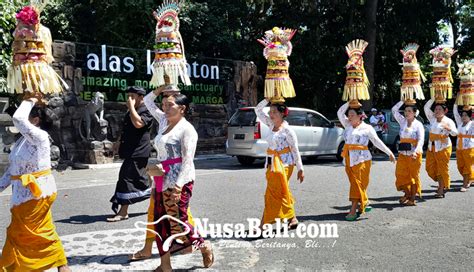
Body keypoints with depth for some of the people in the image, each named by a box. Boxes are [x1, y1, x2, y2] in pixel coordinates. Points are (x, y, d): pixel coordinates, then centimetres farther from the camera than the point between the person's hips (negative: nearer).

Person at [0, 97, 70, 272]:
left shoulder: (40, 136, -17)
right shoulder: (23, 140, 10)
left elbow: (17, 118, -30)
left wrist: (29, 101, -15)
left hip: (36, 192, -9)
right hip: (25, 193, 9)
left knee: (19, 233, 3)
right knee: (42, 232, 16)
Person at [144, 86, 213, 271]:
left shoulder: (187, 129, -10)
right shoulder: (164, 121, 12)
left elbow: (188, 160, -16)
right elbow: (148, 102, 25)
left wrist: (178, 185, -23)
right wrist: (160, 88, 12)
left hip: (178, 181, -8)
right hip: (162, 180, 8)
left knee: (177, 221, -6)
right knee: (161, 223, 8)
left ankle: (204, 246, 19)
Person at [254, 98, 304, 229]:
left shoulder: (287, 130, -12)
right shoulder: (271, 125, 7)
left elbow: (295, 150, -10)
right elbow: (258, 110, 12)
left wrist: (300, 169, -10)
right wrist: (267, 99, -2)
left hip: (283, 164, -7)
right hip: (272, 163, 7)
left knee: (273, 193, -6)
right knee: (281, 193, 13)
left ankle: (264, 224, -3)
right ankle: (292, 219, 26)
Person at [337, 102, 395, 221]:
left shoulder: (367, 128, -1)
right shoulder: (348, 126, 13)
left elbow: (378, 142, 3)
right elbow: (340, 113, 13)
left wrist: (390, 153, 2)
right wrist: (349, 102, 5)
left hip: (361, 159, -5)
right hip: (349, 160, 6)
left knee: (358, 183, -8)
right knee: (354, 183, 10)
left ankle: (353, 210, -10)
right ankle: (365, 203, 27)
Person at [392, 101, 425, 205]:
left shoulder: (418, 125, -7)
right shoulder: (403, 122, 7)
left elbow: (421, 140, -17)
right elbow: (394, 110, 4)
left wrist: (415, 151, -32)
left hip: (414, 154, -4)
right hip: (403, 153, 5)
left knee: (413, 175, 3)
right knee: (401, 174, 5)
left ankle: (412, 198, 12)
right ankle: (407, 194, 24)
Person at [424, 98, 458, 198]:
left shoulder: (448, 121, -6)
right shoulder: (432, 118, 7)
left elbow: (455, 133, -16)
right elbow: (426, 107, 2)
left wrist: (448, 128, -35)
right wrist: (434, 98, -3)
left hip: (443, 147, -5)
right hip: (432, 147, 5)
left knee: (442, 168, -2)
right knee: (430, 167, 7)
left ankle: (441, 190, 4)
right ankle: (442, 185, 27)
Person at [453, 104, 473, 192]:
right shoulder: (460, 123, 11)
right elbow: (455, 113, 11)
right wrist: (456, 103, 5)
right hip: (459, 149, 5)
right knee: (460, 167, 9)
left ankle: (464, 185, 2)